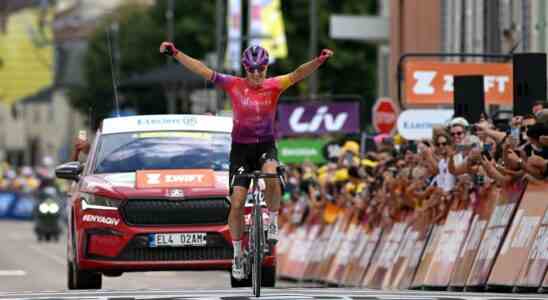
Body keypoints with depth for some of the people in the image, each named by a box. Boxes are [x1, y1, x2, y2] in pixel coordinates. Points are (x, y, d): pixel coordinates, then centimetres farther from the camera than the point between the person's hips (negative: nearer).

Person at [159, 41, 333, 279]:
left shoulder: (273, 86, -8)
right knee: (237, 203, -5)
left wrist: (319, 61, -40)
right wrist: (174, 53, -14)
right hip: (241, 148, 1)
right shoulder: (234, 85, -7)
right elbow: (202, 70, -9)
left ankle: (273, 223, -11)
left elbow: (298, 74, -23)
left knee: (271, 176, -35)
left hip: (265, 146, -1)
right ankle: (238, 255, 10)